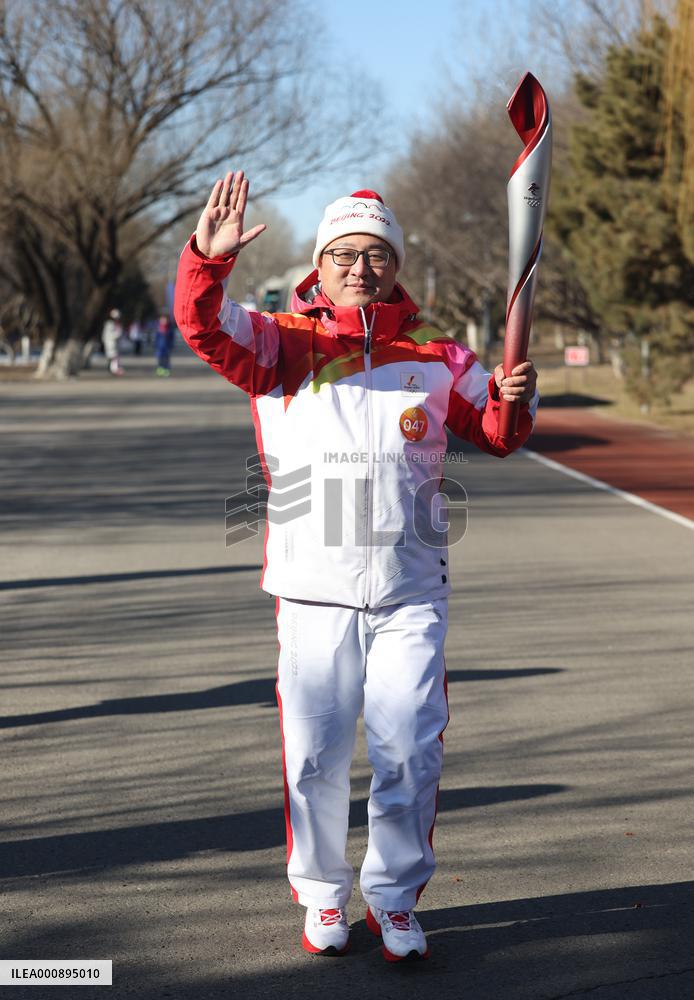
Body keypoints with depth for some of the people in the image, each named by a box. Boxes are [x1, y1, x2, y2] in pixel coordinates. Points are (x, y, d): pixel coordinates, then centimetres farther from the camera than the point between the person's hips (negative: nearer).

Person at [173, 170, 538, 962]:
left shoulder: (435, 357, 9)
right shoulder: (282, 343, 3)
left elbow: (494, 434, 14)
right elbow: (207, 328, -12)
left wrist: (512, 397, -8)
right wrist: (208, 259, -31)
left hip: (410, 591, 1)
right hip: (314, 591, -1)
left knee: (410, 749, -1)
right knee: (315, 753, 6)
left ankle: (395, 899, 18)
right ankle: (322, 896, 25)